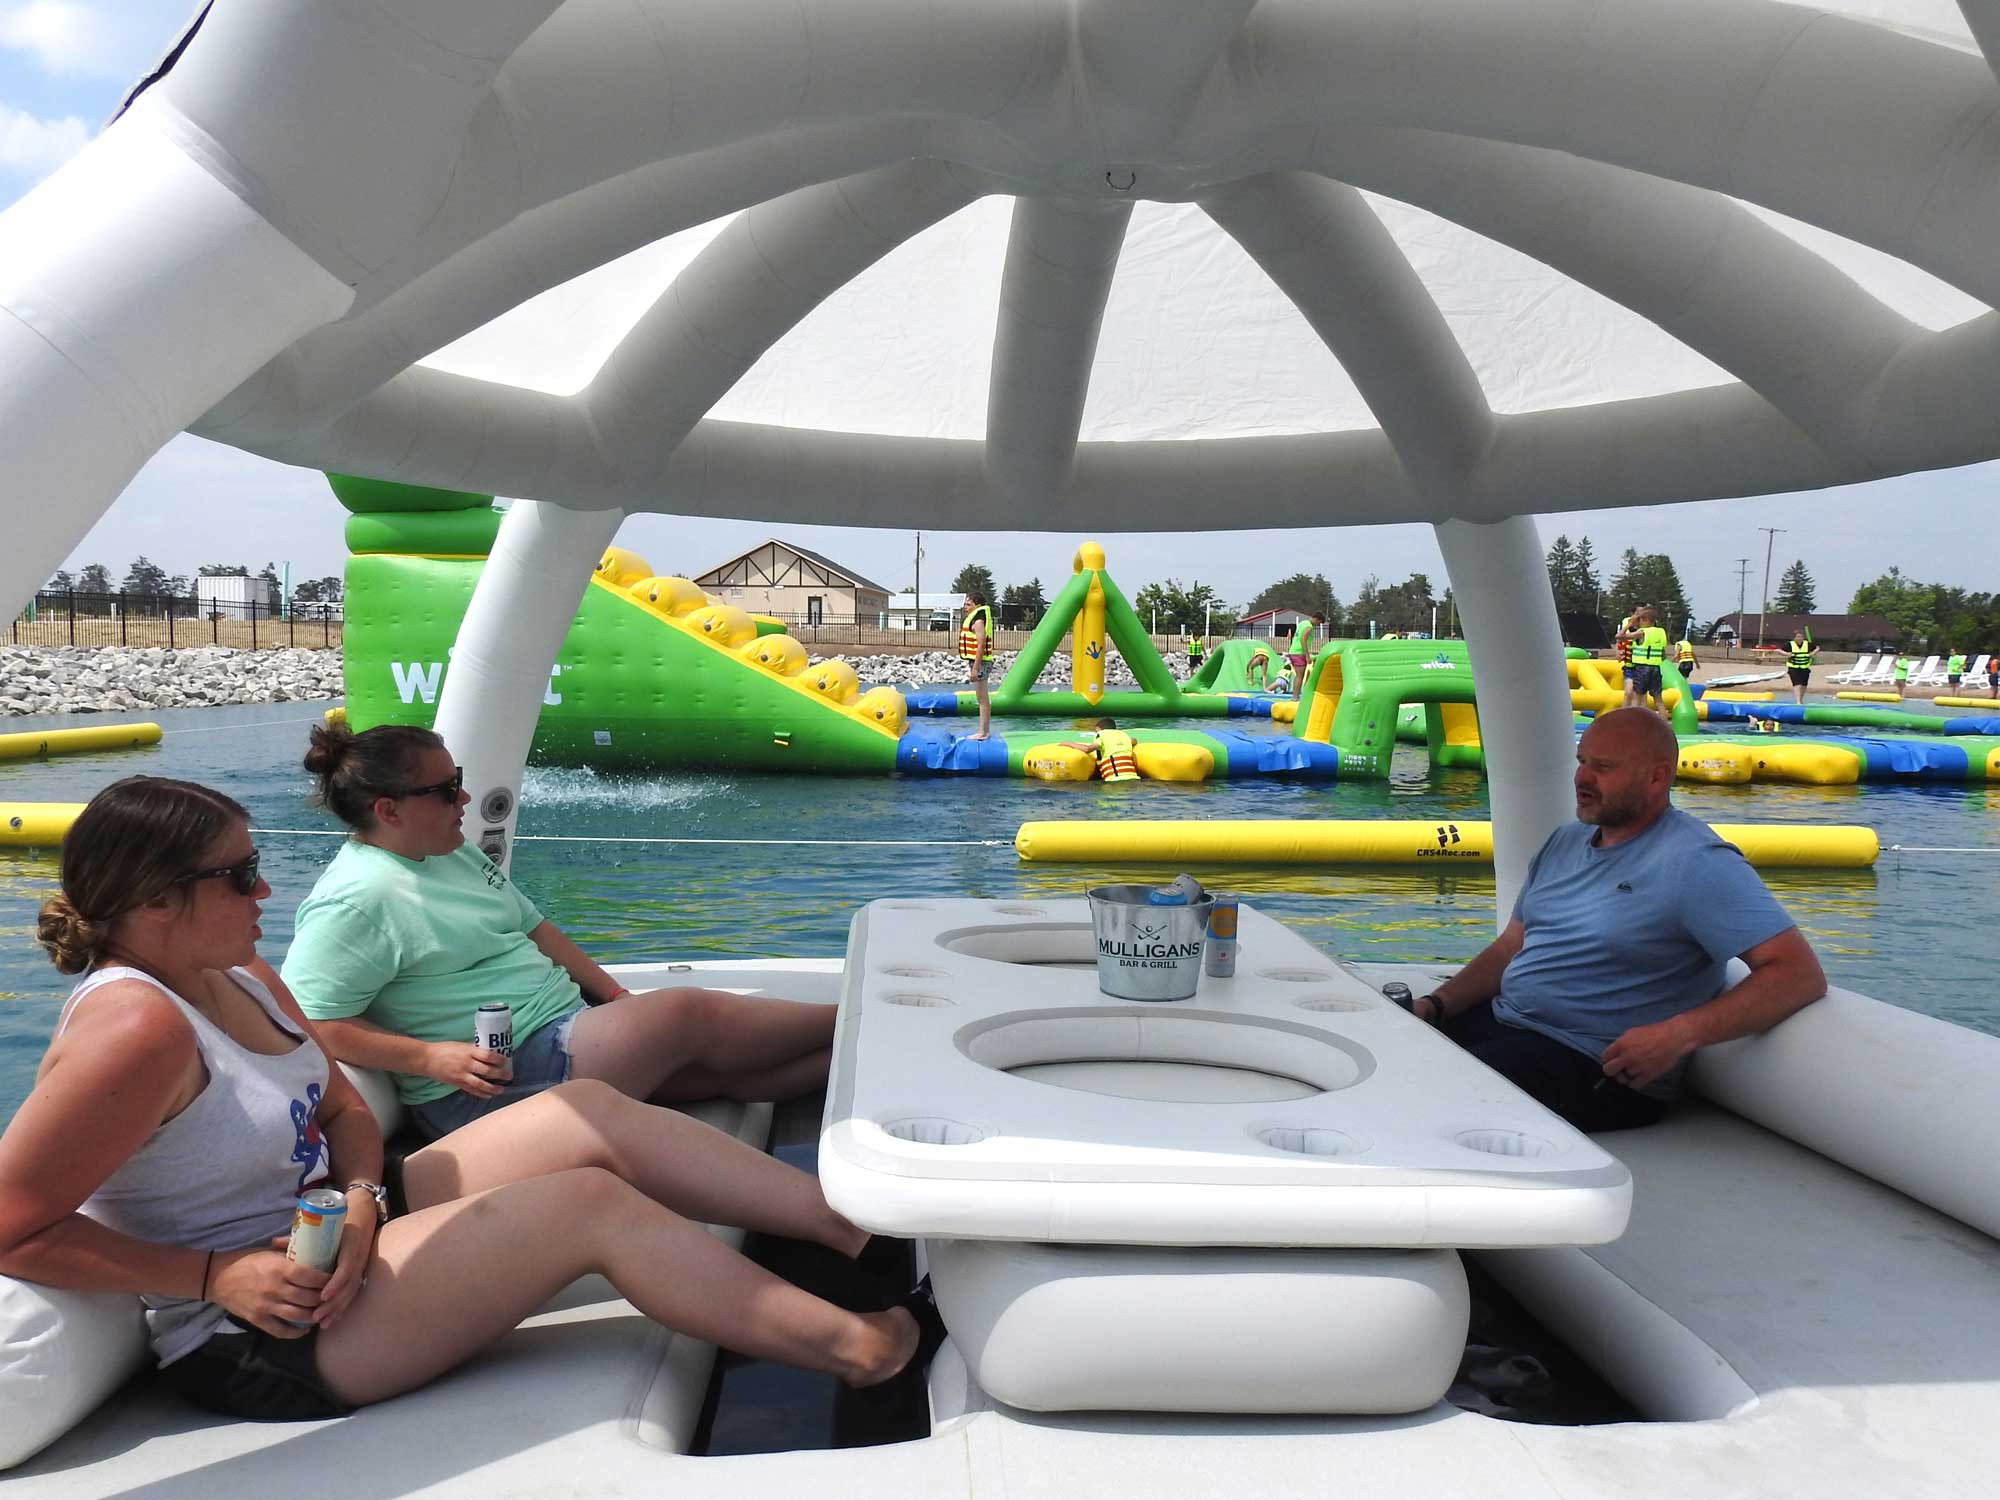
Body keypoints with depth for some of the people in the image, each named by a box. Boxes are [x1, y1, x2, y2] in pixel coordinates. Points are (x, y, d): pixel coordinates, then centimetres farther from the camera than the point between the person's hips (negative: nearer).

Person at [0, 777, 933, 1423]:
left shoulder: (240, 980, 6)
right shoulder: (135, 1027, -23)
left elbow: (344, 1113, 11)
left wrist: (359, 1199, -11)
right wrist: (214, 1274, -23)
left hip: (325, 1231, 10)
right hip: (259, 1336, -9)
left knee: (596, 1115, -2)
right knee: (592, 1202, -19)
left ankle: (854, 1222, -2)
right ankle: (855, 1347, -12)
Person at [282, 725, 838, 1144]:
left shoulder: (454, 854, 13)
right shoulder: (356, 901, -16)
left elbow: (533, 928, 19)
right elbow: (311, 1020, -20)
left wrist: (619, 999, 11)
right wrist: (433, 1058, -24)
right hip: (492, 1079, -9)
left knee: (723, 1069, -2)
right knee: (689, 1013, -14)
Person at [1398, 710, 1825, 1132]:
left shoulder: (1694, 863, -12)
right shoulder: (1565, 842, 15)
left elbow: (1801, 975, -18)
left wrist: (1679, 1035, -28)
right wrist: (1434, 1004, 1)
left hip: (1593, 1067, -8)